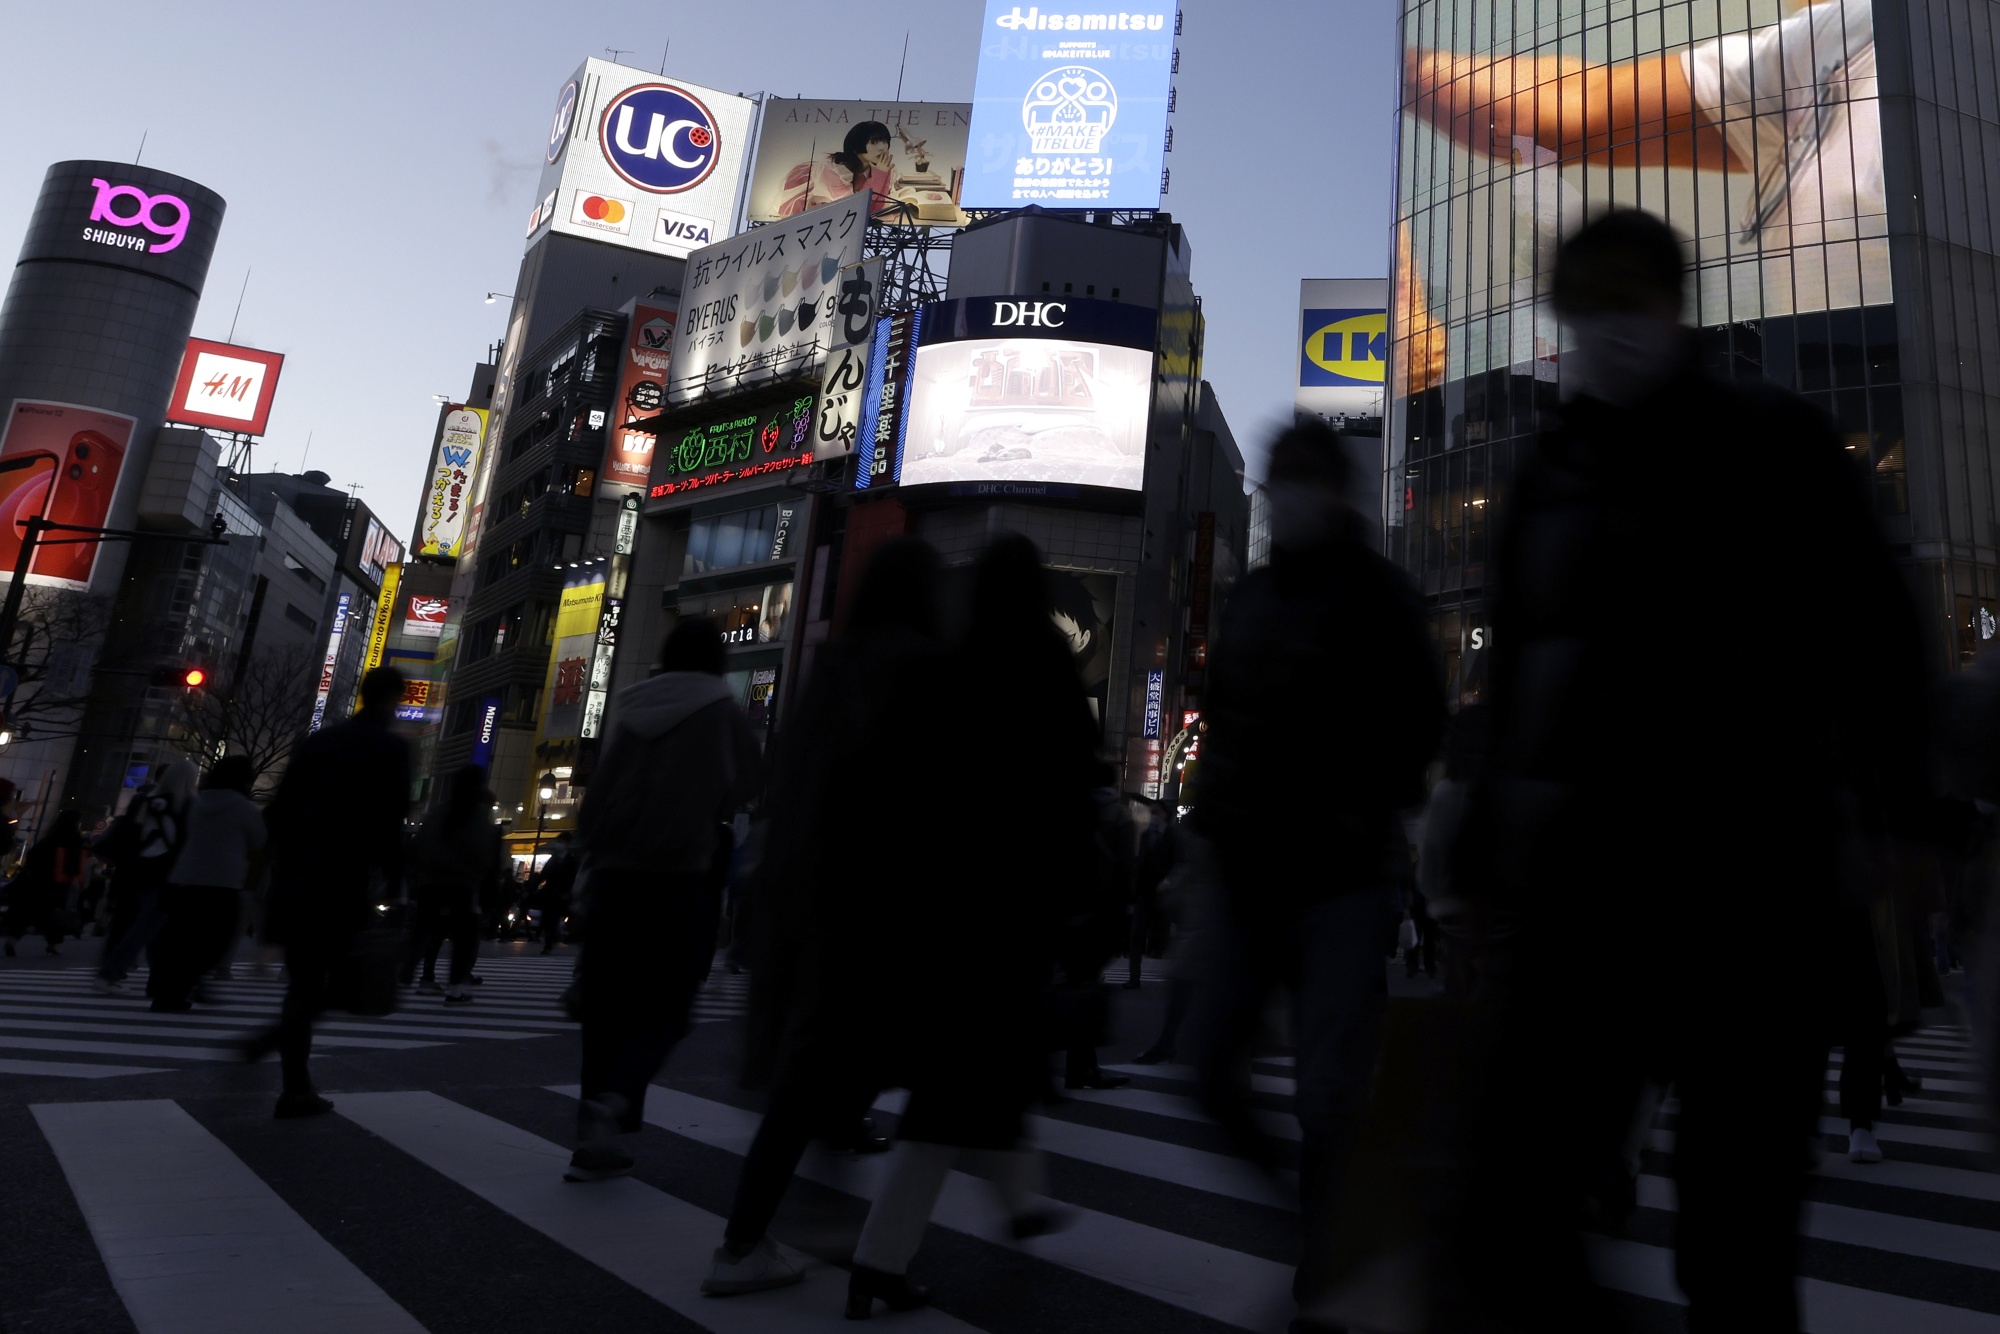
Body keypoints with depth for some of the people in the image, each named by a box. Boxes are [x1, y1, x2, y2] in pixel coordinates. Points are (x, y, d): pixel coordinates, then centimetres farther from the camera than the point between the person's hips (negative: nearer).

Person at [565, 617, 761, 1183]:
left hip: (615, 870, 4)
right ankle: (611, 1101, -18)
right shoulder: (723, 714, 0)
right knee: (666, 1007, 4)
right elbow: (749, 788, 5)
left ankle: (593, 1138, 13)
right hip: (681, 875, -4)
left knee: (608, 1005, 10)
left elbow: (597, 792, 14)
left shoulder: (631, 708, 10)